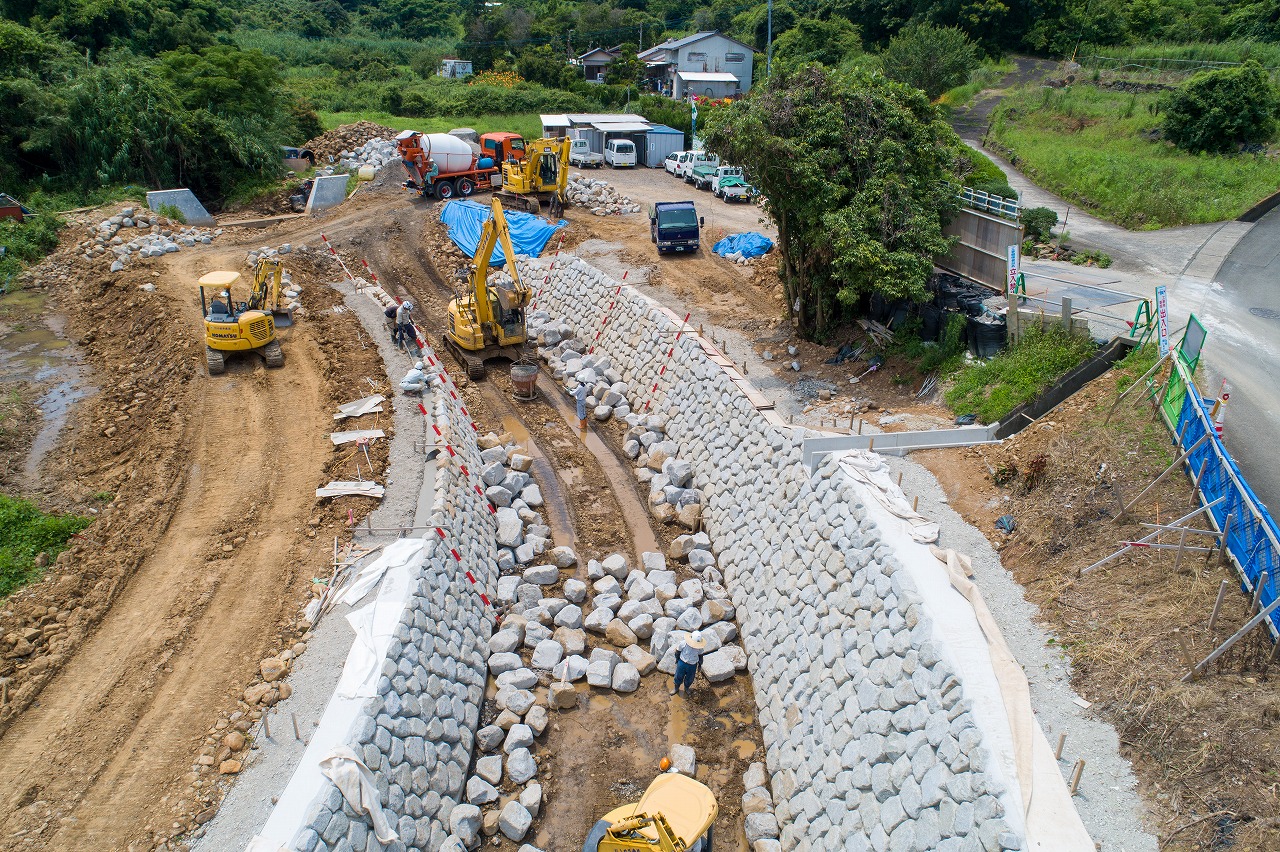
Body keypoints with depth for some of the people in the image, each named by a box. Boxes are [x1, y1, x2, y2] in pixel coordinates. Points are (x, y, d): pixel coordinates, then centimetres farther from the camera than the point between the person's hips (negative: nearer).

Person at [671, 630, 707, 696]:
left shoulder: (700, 647, -20)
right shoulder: (684, 644, -26)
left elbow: (700, 655, 0)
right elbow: (678, 651, -8)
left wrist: (700, 664, 10)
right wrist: (677, 660, 2)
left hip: (692, 665, 1)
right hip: (682, 663, -1)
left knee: (689, 679, 21)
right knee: (679, 677, 18)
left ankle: (686, 688, 51)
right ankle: (676, 688, 45)